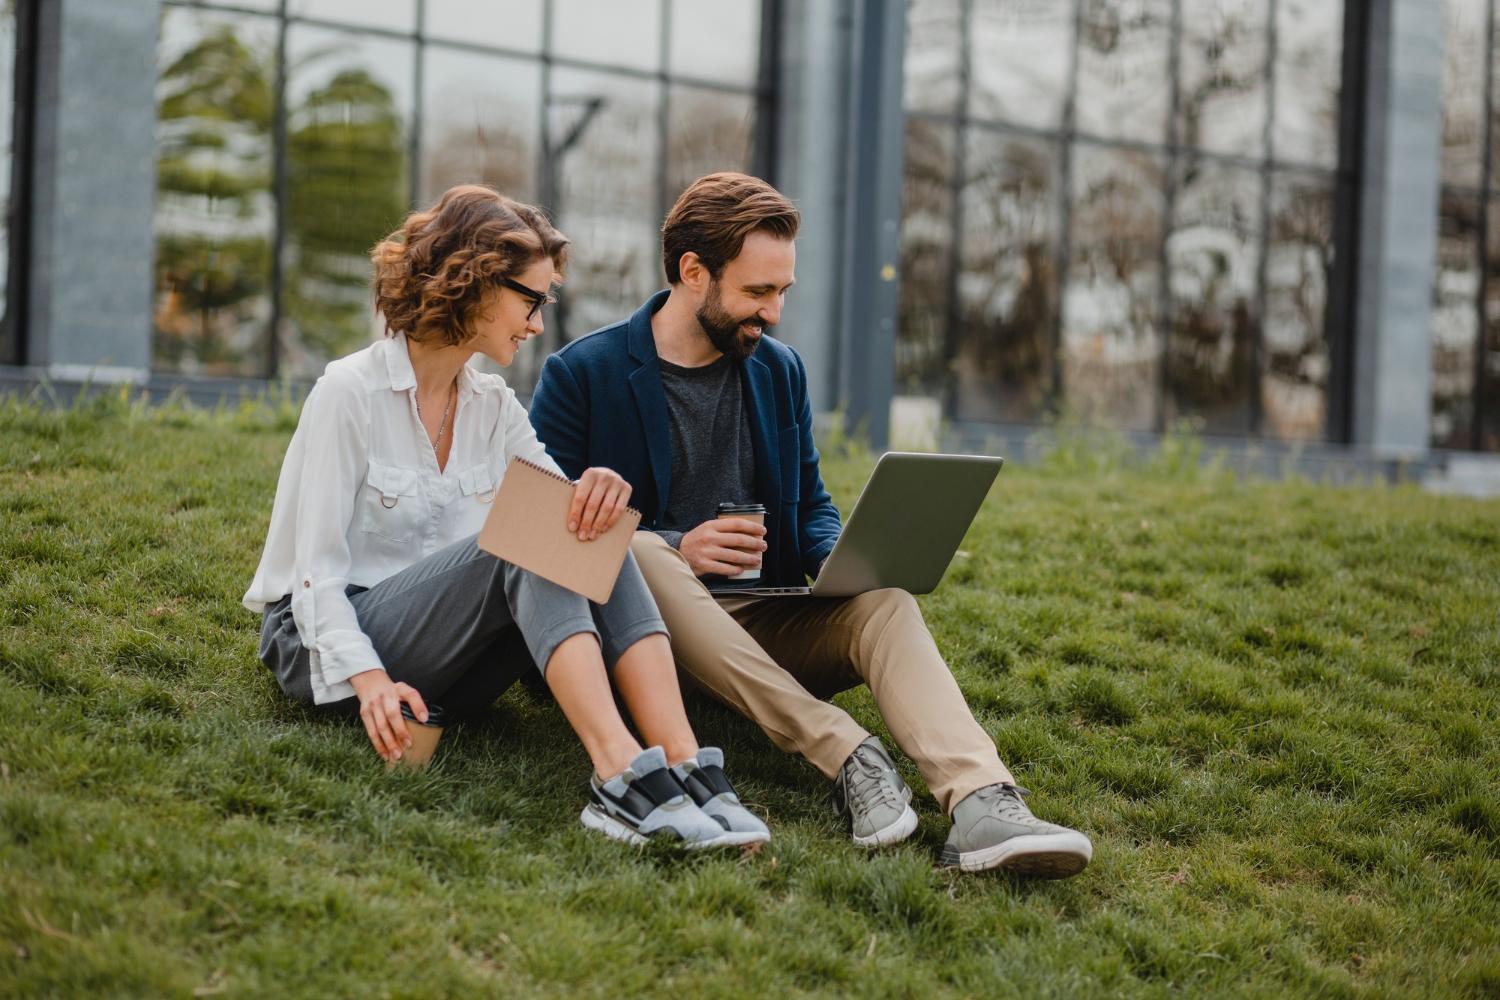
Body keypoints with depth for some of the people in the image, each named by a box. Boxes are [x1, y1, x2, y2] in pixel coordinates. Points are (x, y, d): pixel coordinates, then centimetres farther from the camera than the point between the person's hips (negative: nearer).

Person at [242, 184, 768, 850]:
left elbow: (568, 515, 1)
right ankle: (622, 774, -47)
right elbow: (317, 570, -15)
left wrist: (597, 491, -24)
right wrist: (370, 680, -31)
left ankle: (685, 767, -38)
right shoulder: (351, 393, -10)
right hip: (325, 646, -6)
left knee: (601, 544, -20)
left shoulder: (493, 406, 10)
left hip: (444, 667, 6)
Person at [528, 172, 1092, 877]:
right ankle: (846, 754, -42)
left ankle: (983, 806, -51)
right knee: (642, 553, -36)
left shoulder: (780, 371, 14)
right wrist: (676, 551, -20)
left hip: (759, 630, 4)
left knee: (884, 601, -25)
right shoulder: (581, 374, -1)